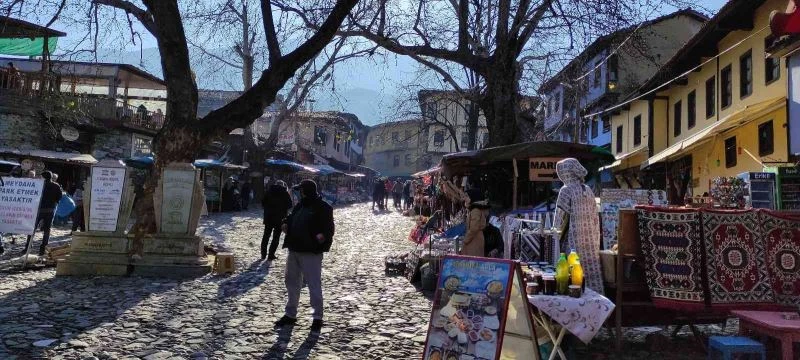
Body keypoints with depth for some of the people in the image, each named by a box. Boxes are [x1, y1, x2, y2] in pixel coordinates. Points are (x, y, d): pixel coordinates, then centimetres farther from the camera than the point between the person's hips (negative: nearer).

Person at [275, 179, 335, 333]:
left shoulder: (323, 208, -10)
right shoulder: (300, 205, 14)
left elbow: (330, 227, -14)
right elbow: (291, 218, 25)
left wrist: (324, 236, -35)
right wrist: (286, 223, 3)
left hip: (311, 253, -9)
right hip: (294, 250, 9)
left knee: (314, 285, -4)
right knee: (291, 282, 16)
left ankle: (318, 318, 7)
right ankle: (290, 314, 30)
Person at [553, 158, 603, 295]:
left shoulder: (566, 190, -8)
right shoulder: (588, 190, 10)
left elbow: (560, 216, -10)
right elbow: (595, 217, 13)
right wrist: (596, 239, 18)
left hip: (574, 239, -6)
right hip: (591, 238, 6)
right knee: (592, 272, 9)